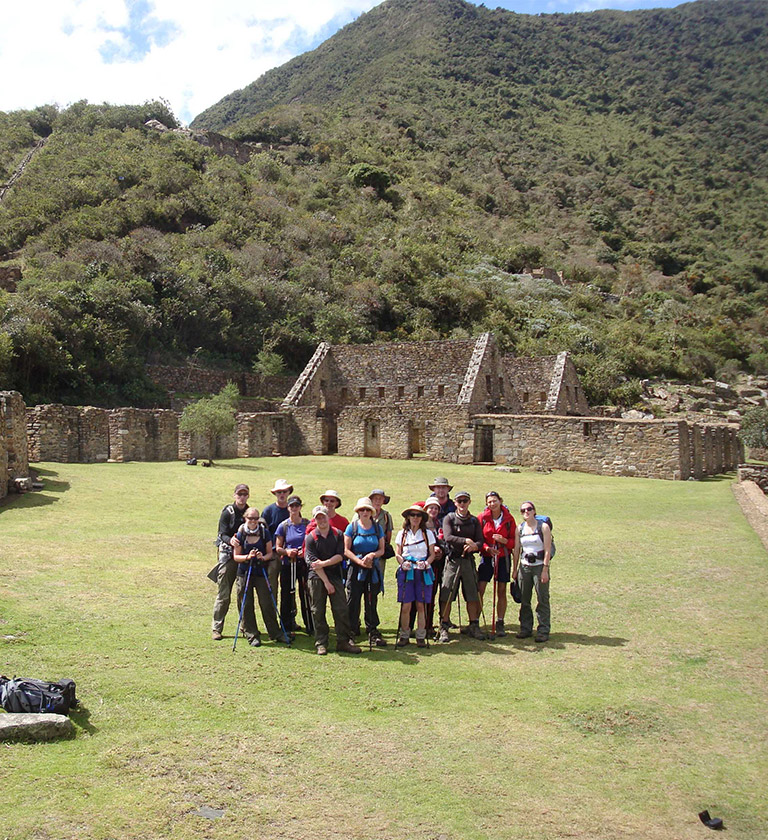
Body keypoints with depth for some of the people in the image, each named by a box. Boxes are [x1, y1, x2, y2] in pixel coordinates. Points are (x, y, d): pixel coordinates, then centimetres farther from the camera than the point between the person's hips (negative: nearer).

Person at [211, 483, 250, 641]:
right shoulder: (227, 512, -3)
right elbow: (223, 534, -10)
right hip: (228, 554, -4)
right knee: (223, 593, -5)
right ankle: (216, 628, 2)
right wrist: (231, 541, -31)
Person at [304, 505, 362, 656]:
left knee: (341, 609, -1)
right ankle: (321, 643, 11)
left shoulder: (338, 535, 4)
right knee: (318, 612, 1)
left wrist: (324, 563, -17)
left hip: (335, 575, 2)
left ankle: (344, 642, 8)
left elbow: (340, 556, -3)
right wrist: (326, 582, -12)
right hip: (316, 577, -2)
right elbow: (313, 562, -9)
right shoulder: (311, 538, -3)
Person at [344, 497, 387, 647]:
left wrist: (373, 555, -13)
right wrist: (360, 561, -14)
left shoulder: (377, 528, 8)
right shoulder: (352, 527, 1)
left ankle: (372, 632, 14)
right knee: (352, 602, -2)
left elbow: (381, 550, 8)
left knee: (372, 602, 6)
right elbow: (346, 550, -3)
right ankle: (351, 632, 8)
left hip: (373, 569, 2)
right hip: (355, 569, -2)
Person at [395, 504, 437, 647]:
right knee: (405, 605, -4)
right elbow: (397, 554, 10)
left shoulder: (428, 533, 8)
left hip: (423, 572, 0)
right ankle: (404, 636, 9)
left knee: (421, 605, 0)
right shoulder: (402, 534, 10)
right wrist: (403, 563, -10)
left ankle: (421, 636, 10)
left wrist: (426, 563, -12)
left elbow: (432, 554, 8)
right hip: (406, 571, 0)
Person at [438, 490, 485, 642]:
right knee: (446, 596, -4)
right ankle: (444, 628, 3)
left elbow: (480, 541, 4)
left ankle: (474, 626, 18)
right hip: (452, 560, -3)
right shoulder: (449, 518, 2)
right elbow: (448, 537, -12)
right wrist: (465, 541, -23)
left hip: (468, 560, 3)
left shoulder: (474, 521, 12)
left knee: (472, 595, 5)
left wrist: (474, 546, -19)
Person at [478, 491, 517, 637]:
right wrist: (487, 548, -17)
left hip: (503, 557, 1)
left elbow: (514, 541, 2)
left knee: (502, 591, 6)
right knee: (479, 590, -6)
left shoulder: (509, 518, -1)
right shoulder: (482, 518, -2)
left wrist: (504, 540, -17)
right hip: (487, 557, -1)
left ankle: (500, 624, 15)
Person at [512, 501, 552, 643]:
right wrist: (514, 569, 9)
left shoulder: (543, 527, -5)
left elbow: (547, 550, -8)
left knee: (542, 599, -1)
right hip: (524, 566, 4)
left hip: (540, 566, -4)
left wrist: (545, 570, -13)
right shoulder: (519, 528, 7)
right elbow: (516, 550, 11)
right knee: (524, 600, 7)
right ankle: (525, 628, 18)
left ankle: (543, 631, 5)